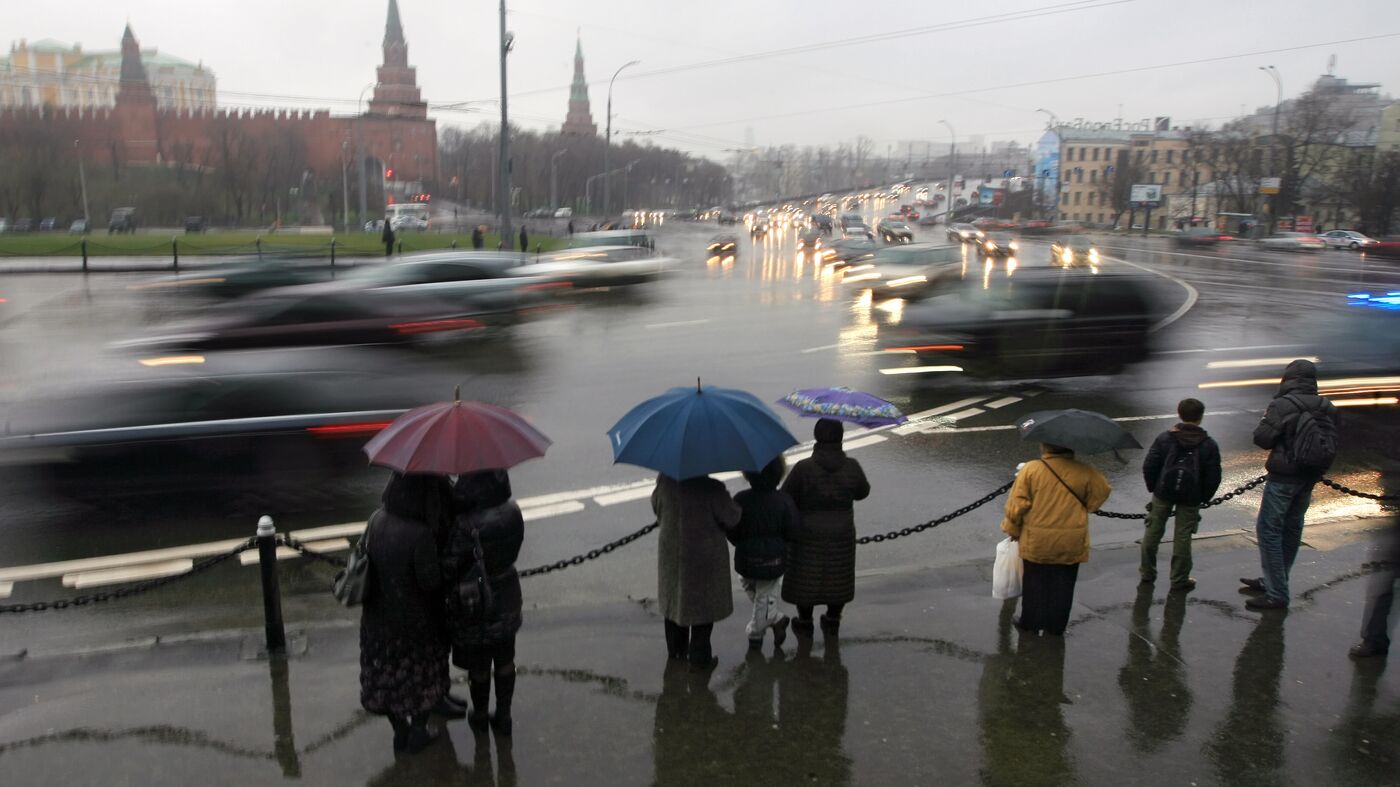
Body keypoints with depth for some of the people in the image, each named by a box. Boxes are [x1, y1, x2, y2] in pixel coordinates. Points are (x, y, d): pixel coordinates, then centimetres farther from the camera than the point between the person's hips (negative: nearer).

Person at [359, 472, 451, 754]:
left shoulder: (377, 520, -13)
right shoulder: (421, 534, -32)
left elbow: (367, 555, 0)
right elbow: (430, 581, -24)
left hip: (378, 617, 5)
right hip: (415, 622, -5)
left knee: (388, 675, 23)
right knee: (423, 676, 21)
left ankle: (400, 732, 41)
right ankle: (417, 733, 37)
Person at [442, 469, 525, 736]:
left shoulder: (465, 526, -31)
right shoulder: (512, 512, -15)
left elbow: (448, 569, -21)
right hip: (506, 600, 5)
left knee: (478, 667, 18)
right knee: (505, 661, 21)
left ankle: (480, 716, 39)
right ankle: (503, 716, 37)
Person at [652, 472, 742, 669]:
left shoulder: (665, 480, -14)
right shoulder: (711, 489, -27)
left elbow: (656, 506, 4)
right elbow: (731, 519, -15)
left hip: (670, 553, 5)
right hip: (704, 557, -5)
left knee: (674, 600, 23)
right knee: (703, 604, 13)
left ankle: (675, 649, 39)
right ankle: (698, 657, 22)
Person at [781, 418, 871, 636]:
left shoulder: (804, 468, -22)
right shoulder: (851, 467, -13)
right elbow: (862, 492, 4)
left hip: (808, 537, -2)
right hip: (841, 535, 3)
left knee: (805, 579, 16)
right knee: (837, 580, 20)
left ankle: (805, 623, 28)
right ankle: (832, 622, 32)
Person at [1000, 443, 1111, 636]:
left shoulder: (1030, 470, -14)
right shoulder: (1084, 472, -10)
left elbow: (1016, 505, -11)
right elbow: (1102, 492, 4)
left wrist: (1013, 530, 4)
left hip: (1036, 542, -1)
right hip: (1071, 544, 1)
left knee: (1034, 583, 16)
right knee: (1062, 586, 15)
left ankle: (1030, 622, 26)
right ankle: (1056, 626, 24)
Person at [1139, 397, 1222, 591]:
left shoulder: (1164, 438, -8)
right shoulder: (1209, 446, -7)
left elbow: (1149, 467, -7)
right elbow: (1213, 478, -5)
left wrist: (1153, 488, 7)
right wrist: (1203, 497, 9)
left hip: (1163, 493, 0)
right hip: (1190, 498, 0)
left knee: (1153, 532, 14)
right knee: (1182, 537, 8)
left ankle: (1147, 573, 23)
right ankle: (1179, 580, 16)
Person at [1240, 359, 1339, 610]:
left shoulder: (1282, 405, -16)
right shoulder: (1327, 408, 3)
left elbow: (1261, 438, -13)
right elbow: (1331, 445, 10)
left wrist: (1264, 420, 5)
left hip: (1284, 477, -7)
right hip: (1310, 478, 7)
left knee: (1268, 529, -2)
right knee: (1292, 528, 17)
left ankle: (1276, 594, -5)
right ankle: (1273, 582, 31)